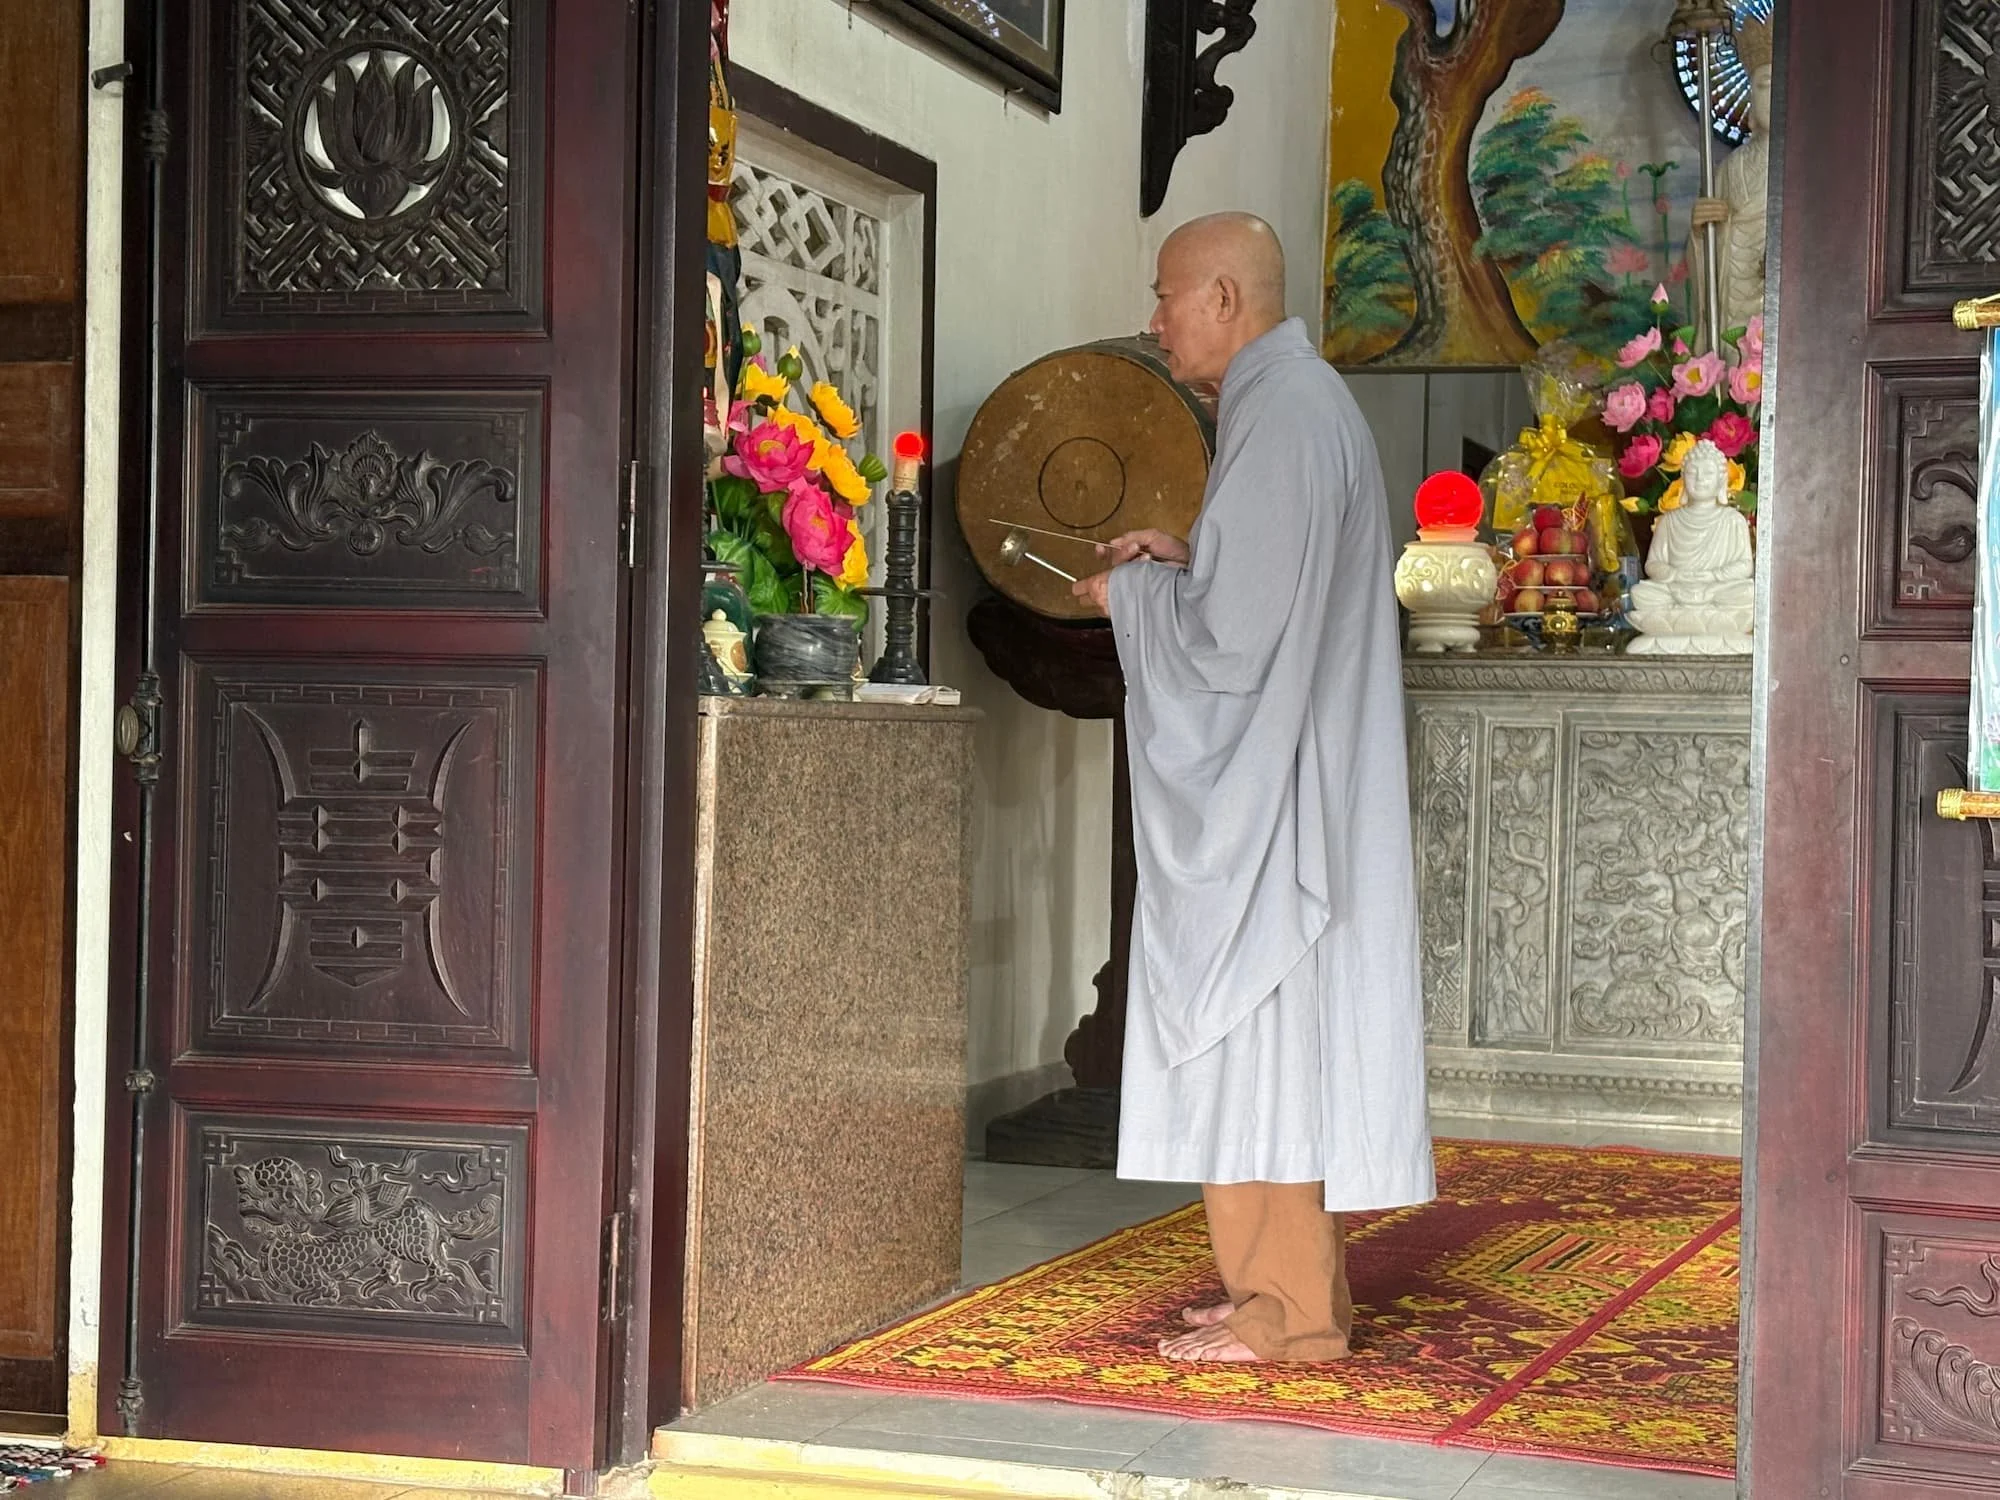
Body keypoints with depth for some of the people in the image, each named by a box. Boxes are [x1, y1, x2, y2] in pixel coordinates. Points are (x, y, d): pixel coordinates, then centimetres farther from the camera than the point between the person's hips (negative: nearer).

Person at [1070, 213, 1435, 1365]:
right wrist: (1184, 559, 11)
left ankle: (1288, 1309, -1)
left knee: (1261, 1025, -6)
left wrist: (1132, 593, -6)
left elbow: (1235, 629, -22)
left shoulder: (1281, 415, -18)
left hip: (1269, 783, -10)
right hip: (1282, 781, 10)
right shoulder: (1309, 400, 15)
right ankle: (1295, 1285, 17)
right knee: (1284, 1028, 12)